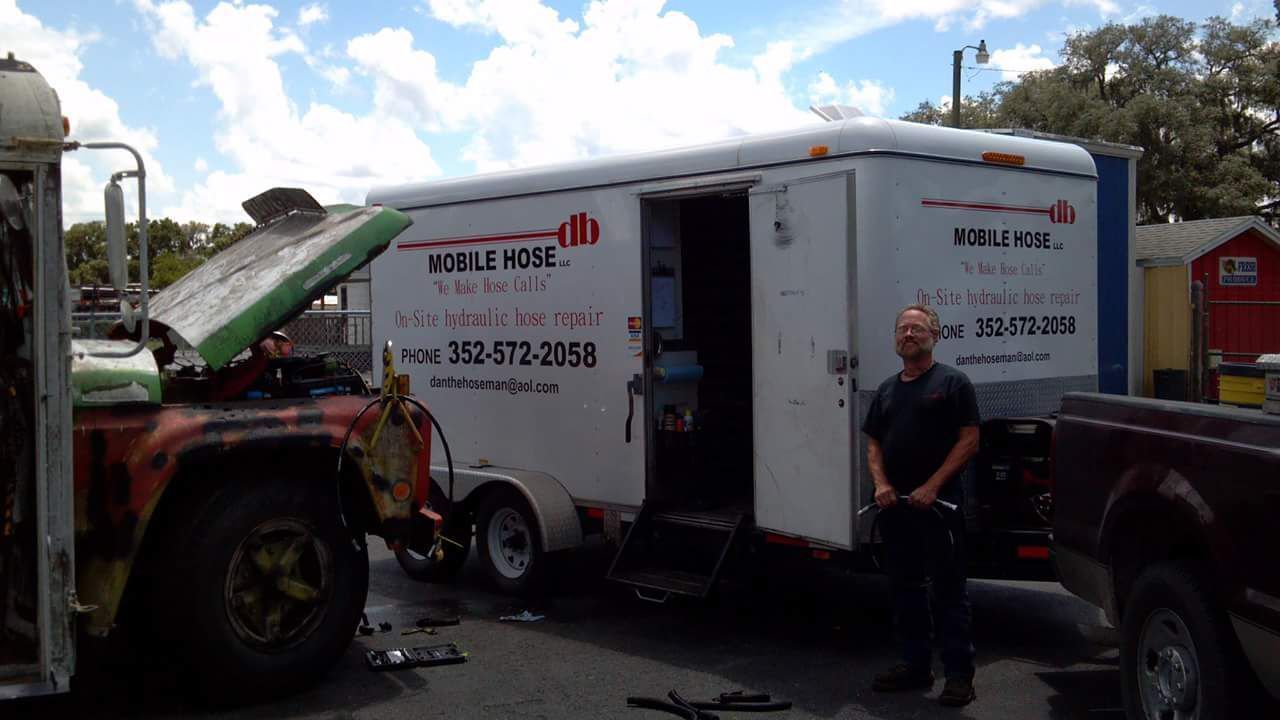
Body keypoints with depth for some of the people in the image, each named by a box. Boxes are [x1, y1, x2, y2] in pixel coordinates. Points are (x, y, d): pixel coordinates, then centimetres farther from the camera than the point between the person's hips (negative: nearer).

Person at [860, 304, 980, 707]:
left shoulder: (952, 383, -2)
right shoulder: (887, 390, 16)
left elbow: (970, 439, -9)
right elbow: (874, 444, 16)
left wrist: (932, 486, -15)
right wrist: (881, 484, -3)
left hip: (939, 503, -6)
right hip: (894, 505, 6)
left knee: (949, 591, -2)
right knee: (904, 589, 12)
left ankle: (959, 674, 3)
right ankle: (915, 665, 22)